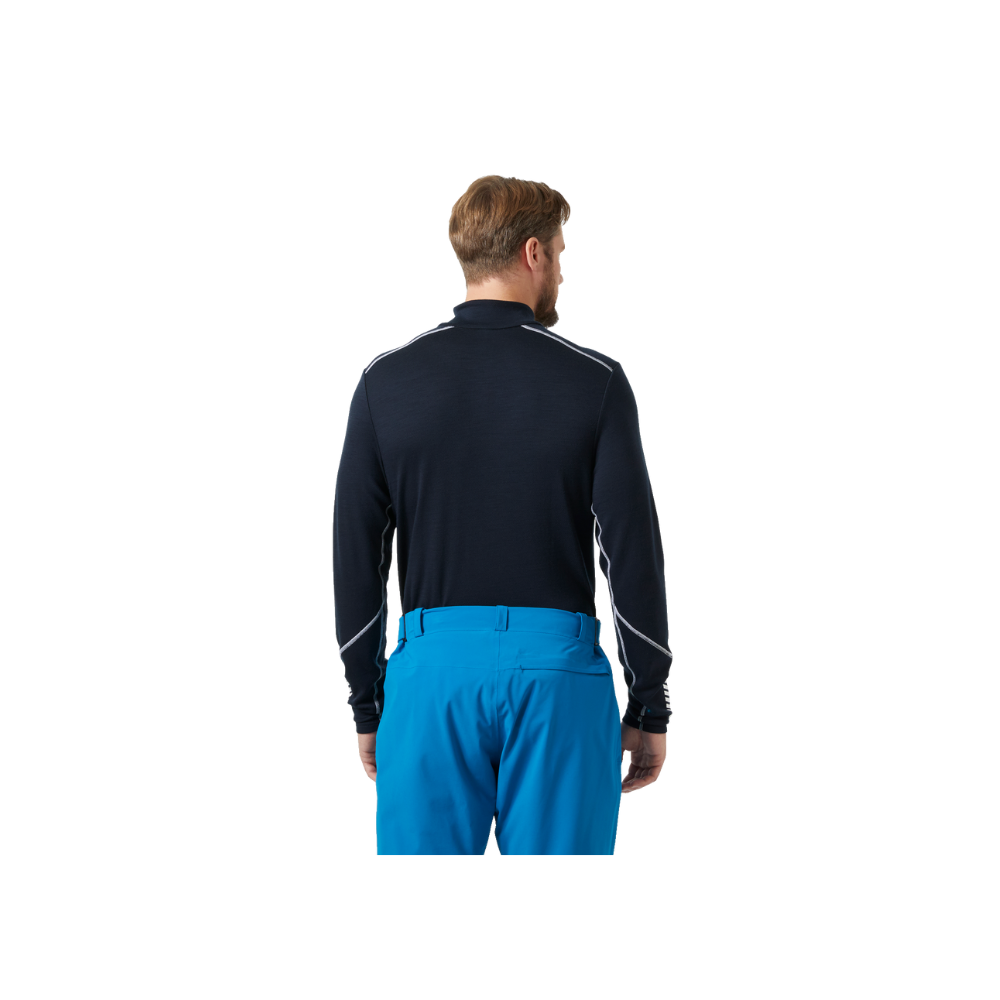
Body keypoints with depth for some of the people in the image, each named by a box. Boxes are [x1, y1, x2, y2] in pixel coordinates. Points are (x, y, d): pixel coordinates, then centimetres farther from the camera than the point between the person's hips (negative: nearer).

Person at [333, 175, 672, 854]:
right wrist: (649, 708, 3)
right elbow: (634, 552, -5)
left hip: (432, 669, 2)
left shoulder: (388, 379, 2)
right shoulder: (594, 380, -3)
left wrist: (367, 704, 12)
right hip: (557, 669, -1)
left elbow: (356, 557, 3)